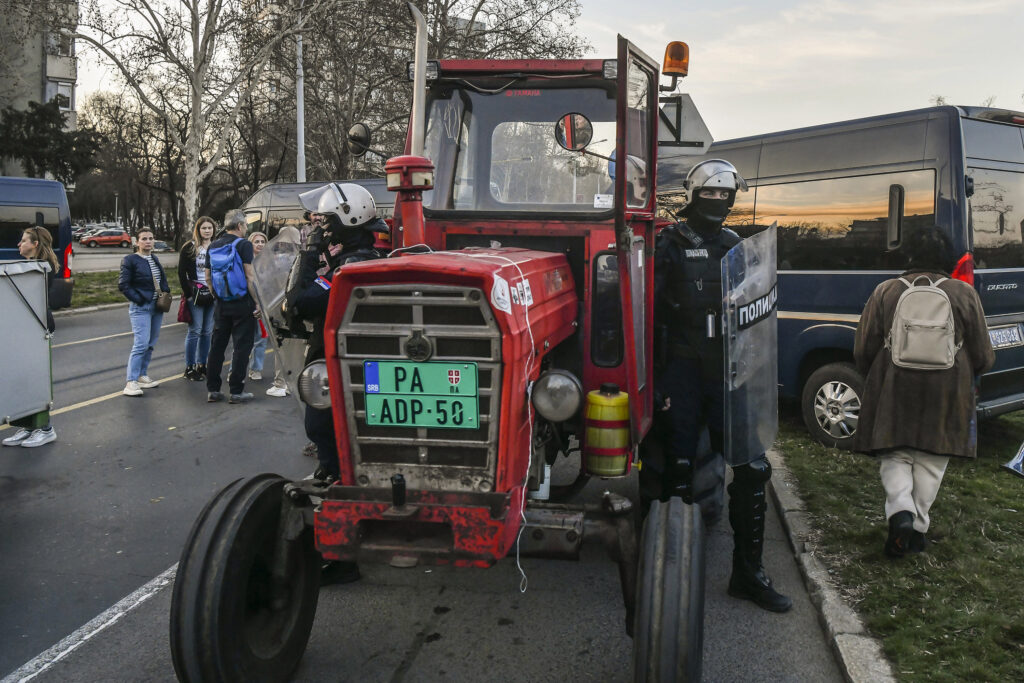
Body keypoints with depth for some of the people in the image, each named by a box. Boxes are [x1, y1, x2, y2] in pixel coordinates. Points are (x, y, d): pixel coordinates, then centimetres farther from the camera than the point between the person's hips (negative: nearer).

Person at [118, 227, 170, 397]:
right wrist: (139, 300, -15)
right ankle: (131, 382, -14)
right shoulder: (130, 260, -6)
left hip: (157, 307, 7)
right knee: (141, 344, -15)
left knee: (150, 344, 10)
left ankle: (142, 376, 21)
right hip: (140, 308, -7)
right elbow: (123, 285, -11)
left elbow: (163, 281, 24)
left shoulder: (155, 260, 15)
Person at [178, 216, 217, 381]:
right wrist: (188, 293, -8)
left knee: (207, 332, 7)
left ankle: (202, 365, 17)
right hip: (195, 295, -4)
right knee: (195, 331, -4)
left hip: (212, 295, 4)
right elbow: (181, 273, -2)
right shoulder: (189, 248, -1)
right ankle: (189, 368, 3)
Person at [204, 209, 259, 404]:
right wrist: (258, 302, -12)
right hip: (242, 303, -6)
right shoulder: (243, 244, -9)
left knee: (217, 345, 11)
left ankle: (212, 389, 14)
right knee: (242, 346, 0)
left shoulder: (213, 246, 10)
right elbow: (249, 275, -14)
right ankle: (236, 391, 1)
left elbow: (207, 277, 13)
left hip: (220, 304, 6)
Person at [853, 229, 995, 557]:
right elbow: (983, 356, 5)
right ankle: (918, 527, 15)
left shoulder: (885, 291, -1)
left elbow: (862, 351, 2)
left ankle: (901, 512, -11)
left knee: (895, 456, 10)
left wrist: (875, 382, 21)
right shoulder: (964, 294, 0)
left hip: (894, 393, 0)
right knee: (931, 462, 11)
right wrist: (963, 379, 25)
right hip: (946, 395, 0)